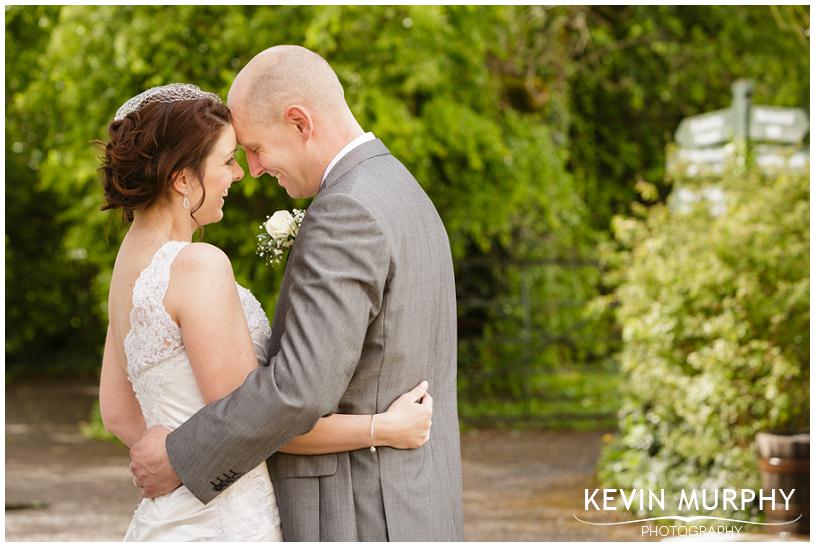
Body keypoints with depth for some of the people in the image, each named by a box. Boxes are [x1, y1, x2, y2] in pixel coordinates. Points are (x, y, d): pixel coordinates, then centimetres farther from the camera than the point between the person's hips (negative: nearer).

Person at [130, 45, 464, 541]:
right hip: (410, 513, 10)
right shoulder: (403, 202, 14)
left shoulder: (347, 212, -20)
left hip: (353, 524, -10)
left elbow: (301, 386, -28)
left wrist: (181, 460, -15)